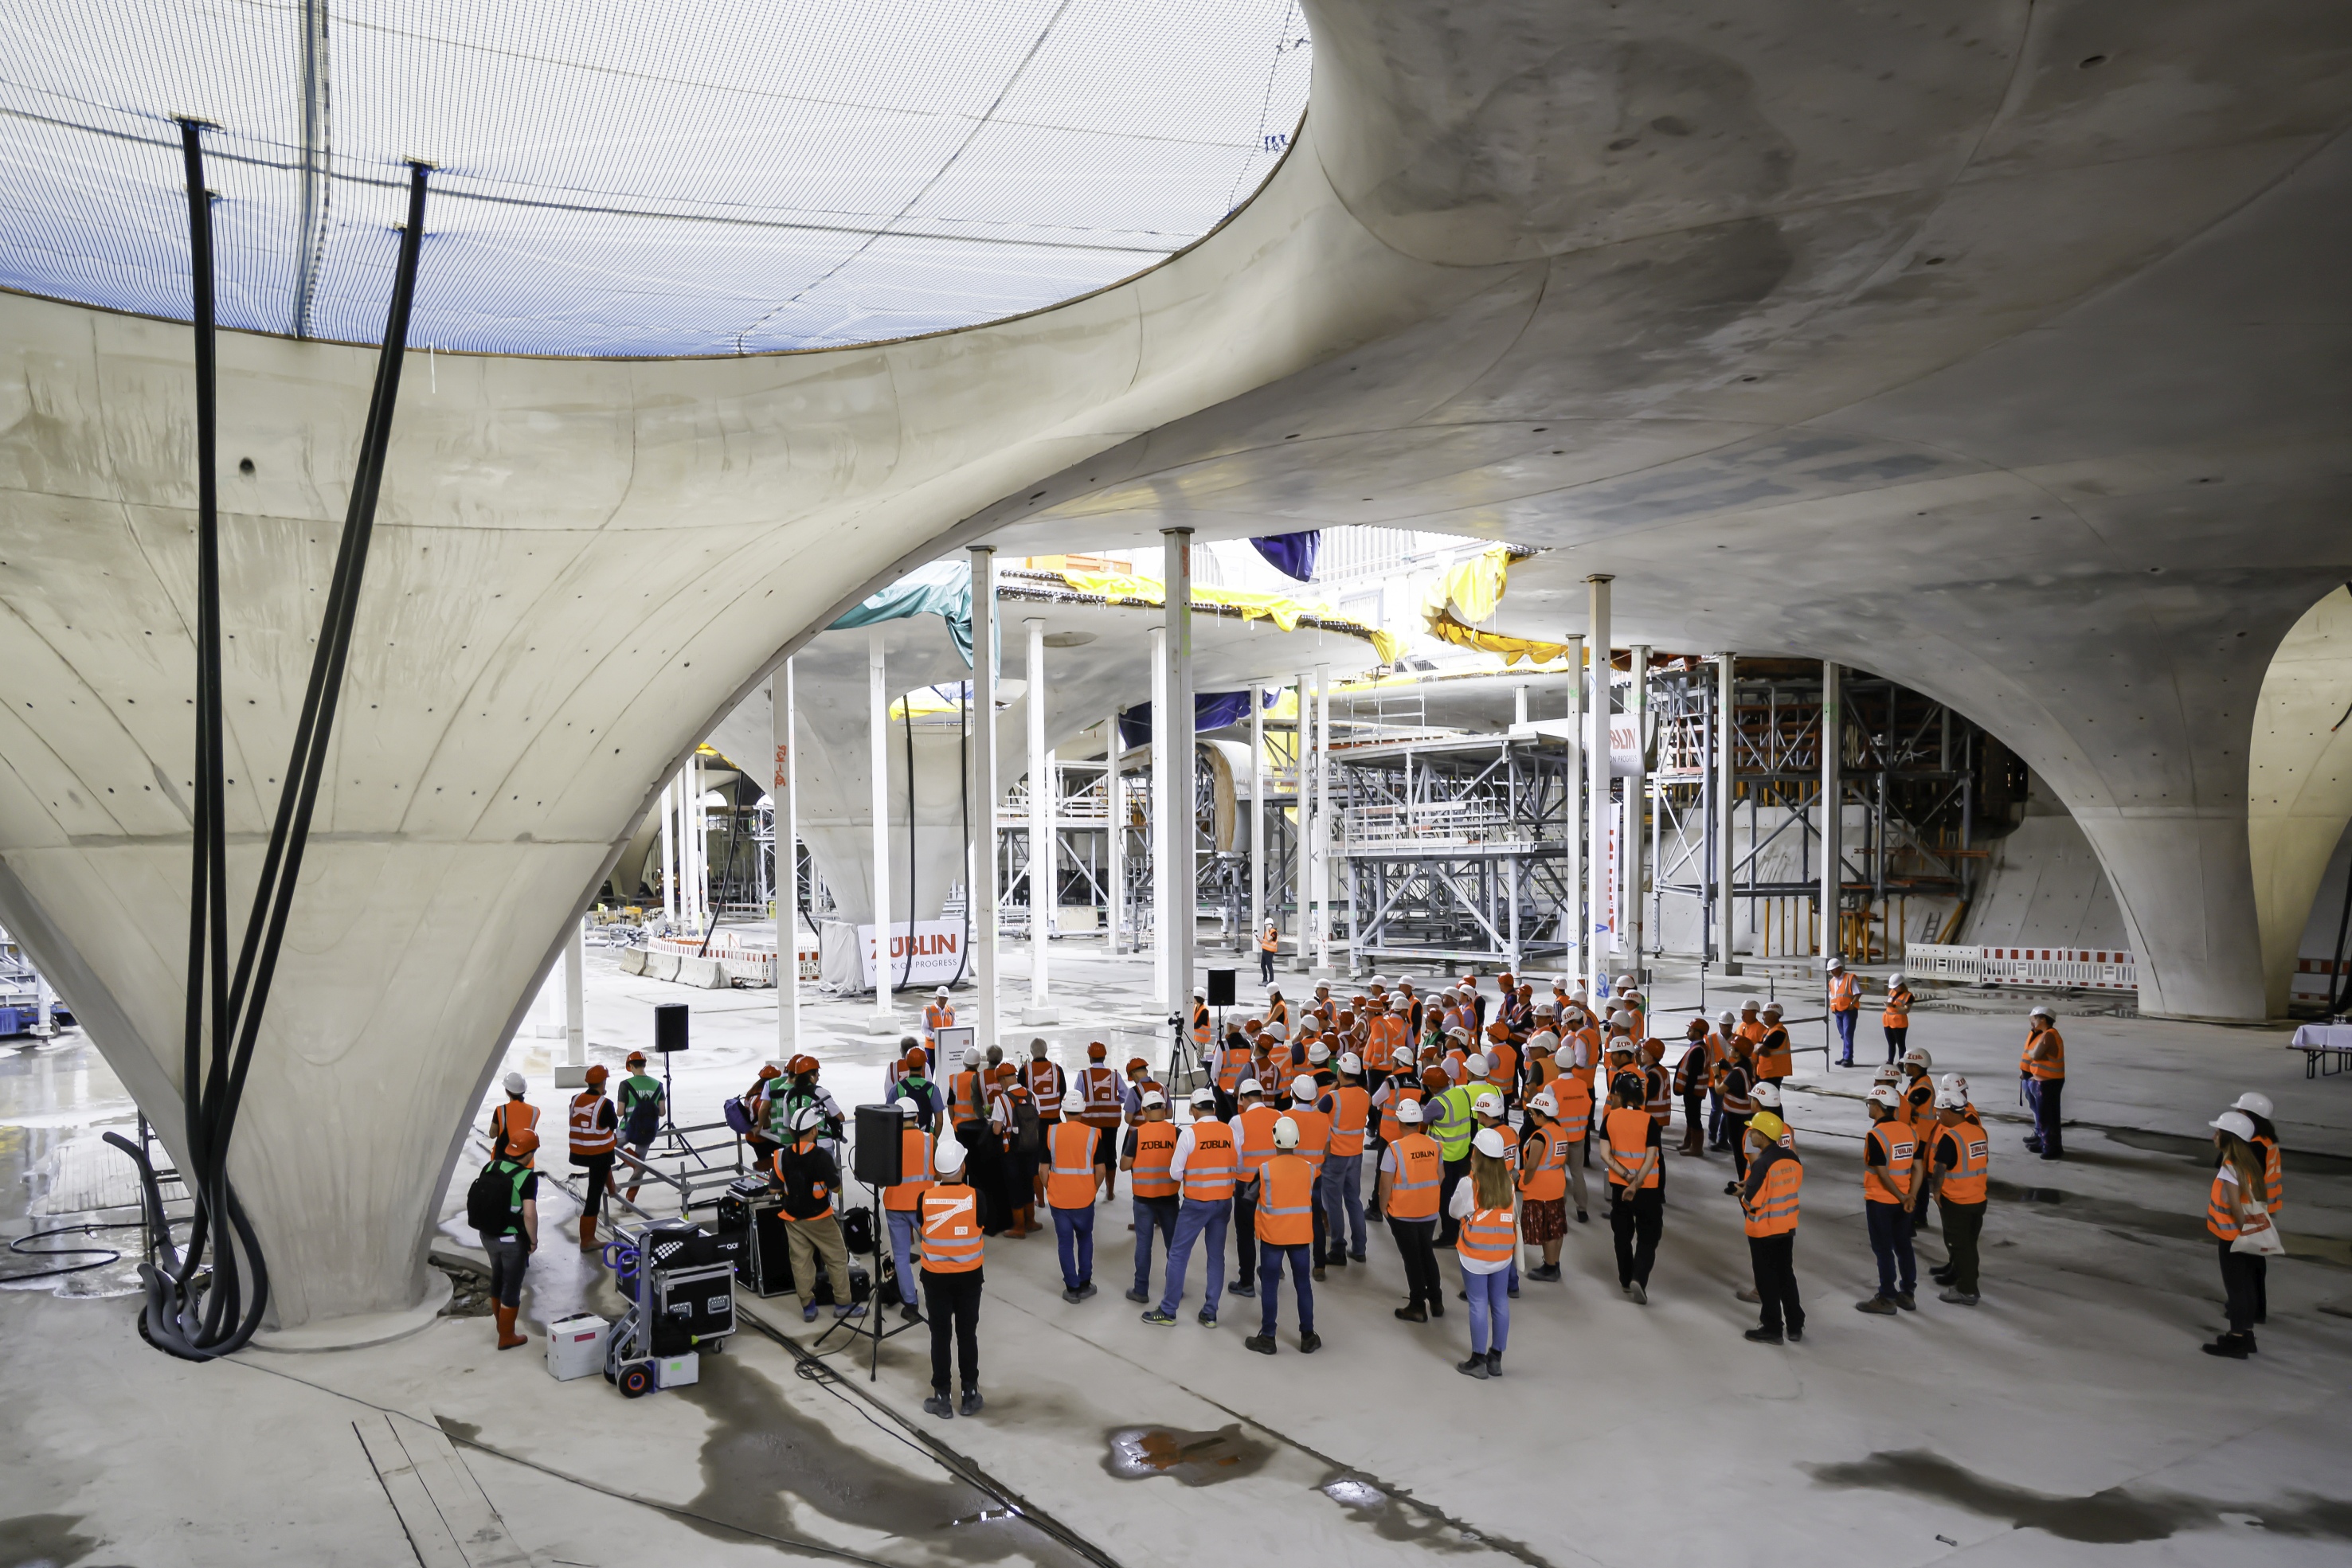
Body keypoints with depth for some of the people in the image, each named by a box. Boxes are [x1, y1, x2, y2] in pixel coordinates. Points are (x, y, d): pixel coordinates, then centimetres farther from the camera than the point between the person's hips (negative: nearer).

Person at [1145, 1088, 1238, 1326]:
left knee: (1178, 1255, 6)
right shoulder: (1230, 1132, -2)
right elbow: (1239, 1169, 5)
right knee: (1216, 1257, 11)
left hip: (1196, 1203, -4)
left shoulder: (1189, 1132, -13)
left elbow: (1175, 1172, -10)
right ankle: (1210, 1313, 14)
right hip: (1223, 1202, 4)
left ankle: (1168, 1311, 11)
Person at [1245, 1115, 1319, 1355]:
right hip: (1301, 1235, 3)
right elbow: (1316, 1203, 4)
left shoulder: (1265, 1169, -13)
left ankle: (1267, 1338, 11)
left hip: (1272, 1235, -2)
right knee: (1303, 1284, 12)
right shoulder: (1310, 1169, -5)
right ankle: (1308, 1337, 18)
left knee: (1269, 1286, 6)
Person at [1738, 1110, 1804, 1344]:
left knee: (1766, 1279, 6)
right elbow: (1795, 1184, 10)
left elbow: (1752, 1201, -23)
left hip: (1763, 1230, -7)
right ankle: (1795, 1325, 28)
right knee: (1786, 1274, 19)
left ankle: (1773, 1329, 14)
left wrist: (1742, 1194, 0)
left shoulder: (1761, 1164, -24)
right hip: (1787, 1226, 7)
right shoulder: (1792, 1157, -3)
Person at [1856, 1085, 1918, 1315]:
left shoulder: (1876, 1135, -20)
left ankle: (1887, 1299, 11)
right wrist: (1910, 1196, 3)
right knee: (1903, 1247, 16)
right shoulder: (1908, 1130, 2)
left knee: (1884, 1250, 4)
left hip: (1880, 1201, -7)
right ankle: (1906, 1295, 25)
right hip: (1902, 1201, 7)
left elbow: (1883, 1174, -21)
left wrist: (1902, 1197, -13)